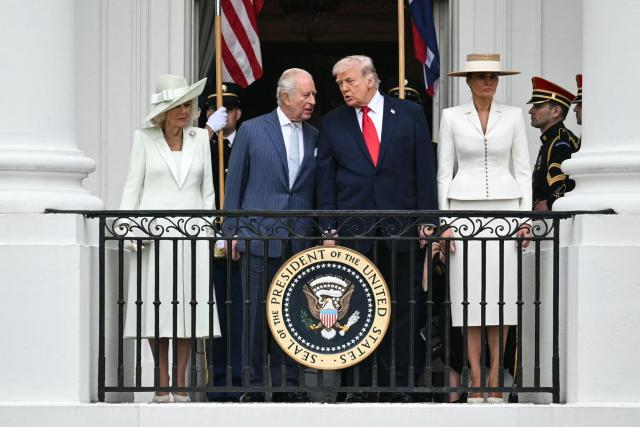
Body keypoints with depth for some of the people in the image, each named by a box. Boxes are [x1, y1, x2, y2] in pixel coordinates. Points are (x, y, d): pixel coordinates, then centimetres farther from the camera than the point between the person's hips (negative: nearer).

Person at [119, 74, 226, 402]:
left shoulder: (200, 138, 13)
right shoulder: (144, 139, 7)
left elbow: (207, 189, 14)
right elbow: (132, 186, 5)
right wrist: (129, 228, -4)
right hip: (153, 232, -2)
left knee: (189, 304, -4)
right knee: (156, 305, -5)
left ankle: (180, 383, 2)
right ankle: (162, 384, 0)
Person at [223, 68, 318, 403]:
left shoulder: (314, 137, 11)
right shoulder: (251, 130, 2)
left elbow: (317, 189, 12)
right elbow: (234, 184, 5)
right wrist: (233, 232, 1)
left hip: (300, 240, 3)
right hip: (259, 237, -3)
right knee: (257, 314, -1)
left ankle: (287, 385, 8)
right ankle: (254, 384, 5)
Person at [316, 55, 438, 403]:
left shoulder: (410, 114, 5)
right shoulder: (332, 123, 8)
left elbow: (424, 171, 4)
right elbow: (325, 179, 7)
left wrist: (427, 220, -2)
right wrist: (328, 229, 0)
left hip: (399, 229, -1)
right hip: (352, 229, 1)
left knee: (400, 312, 3)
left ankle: (398, 387, 8)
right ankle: (356, 388, 7)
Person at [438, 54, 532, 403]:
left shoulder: (513, 116, 7)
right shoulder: (451, 117, 5)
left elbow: (523, 171, 8)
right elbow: (444, 172, 5)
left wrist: (526, 217, -1)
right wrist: (445, 222, -2)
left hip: (504, 209, 1)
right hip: (465, 209, -1)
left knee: (502, 292, -3)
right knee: (469, 294, -4)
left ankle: (495, 378, 2)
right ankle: (475, 380, -1)